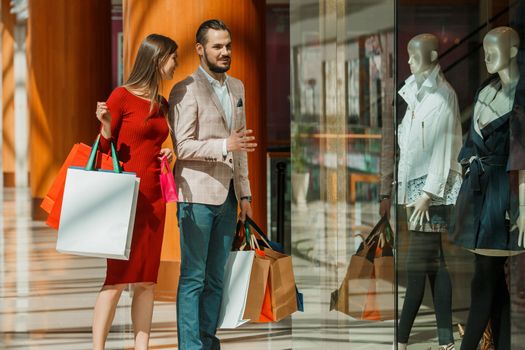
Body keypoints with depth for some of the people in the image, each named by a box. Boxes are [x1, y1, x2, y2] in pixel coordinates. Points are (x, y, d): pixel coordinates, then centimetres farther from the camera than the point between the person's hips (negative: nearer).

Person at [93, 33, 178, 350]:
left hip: (153, 197, 6)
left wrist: (168, 154, 6)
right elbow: (106, 147, -3)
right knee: (118, 277, -9)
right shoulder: (122, 96, -6)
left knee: (147, 280, 4)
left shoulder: (163, 105, 13)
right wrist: (105, 126, -22)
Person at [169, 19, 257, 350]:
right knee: (193, 278, -3)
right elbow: (182, 146, -13)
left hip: (227, 195, 7)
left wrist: (245, 192, 15)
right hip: (198, 195, -7)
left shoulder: (237, 87, 15)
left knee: (216, 277, 9)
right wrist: (225, 145, -24)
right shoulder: (186, 90, -9)